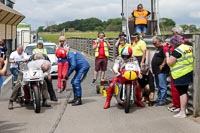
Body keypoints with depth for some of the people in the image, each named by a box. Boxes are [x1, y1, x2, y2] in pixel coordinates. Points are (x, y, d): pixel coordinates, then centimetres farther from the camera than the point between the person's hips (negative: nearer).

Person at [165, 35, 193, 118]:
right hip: (189, 73, 8)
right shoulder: (189, 47, 8)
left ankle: (182, 112, -2)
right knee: (185, 91, 18)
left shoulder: (177, 51, -17)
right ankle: (185, 108, 28)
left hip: (181, 75, -8)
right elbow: (191, 58, 22)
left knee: (182, 92, -5)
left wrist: (167, 55, -1)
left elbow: (169, 63, -16)